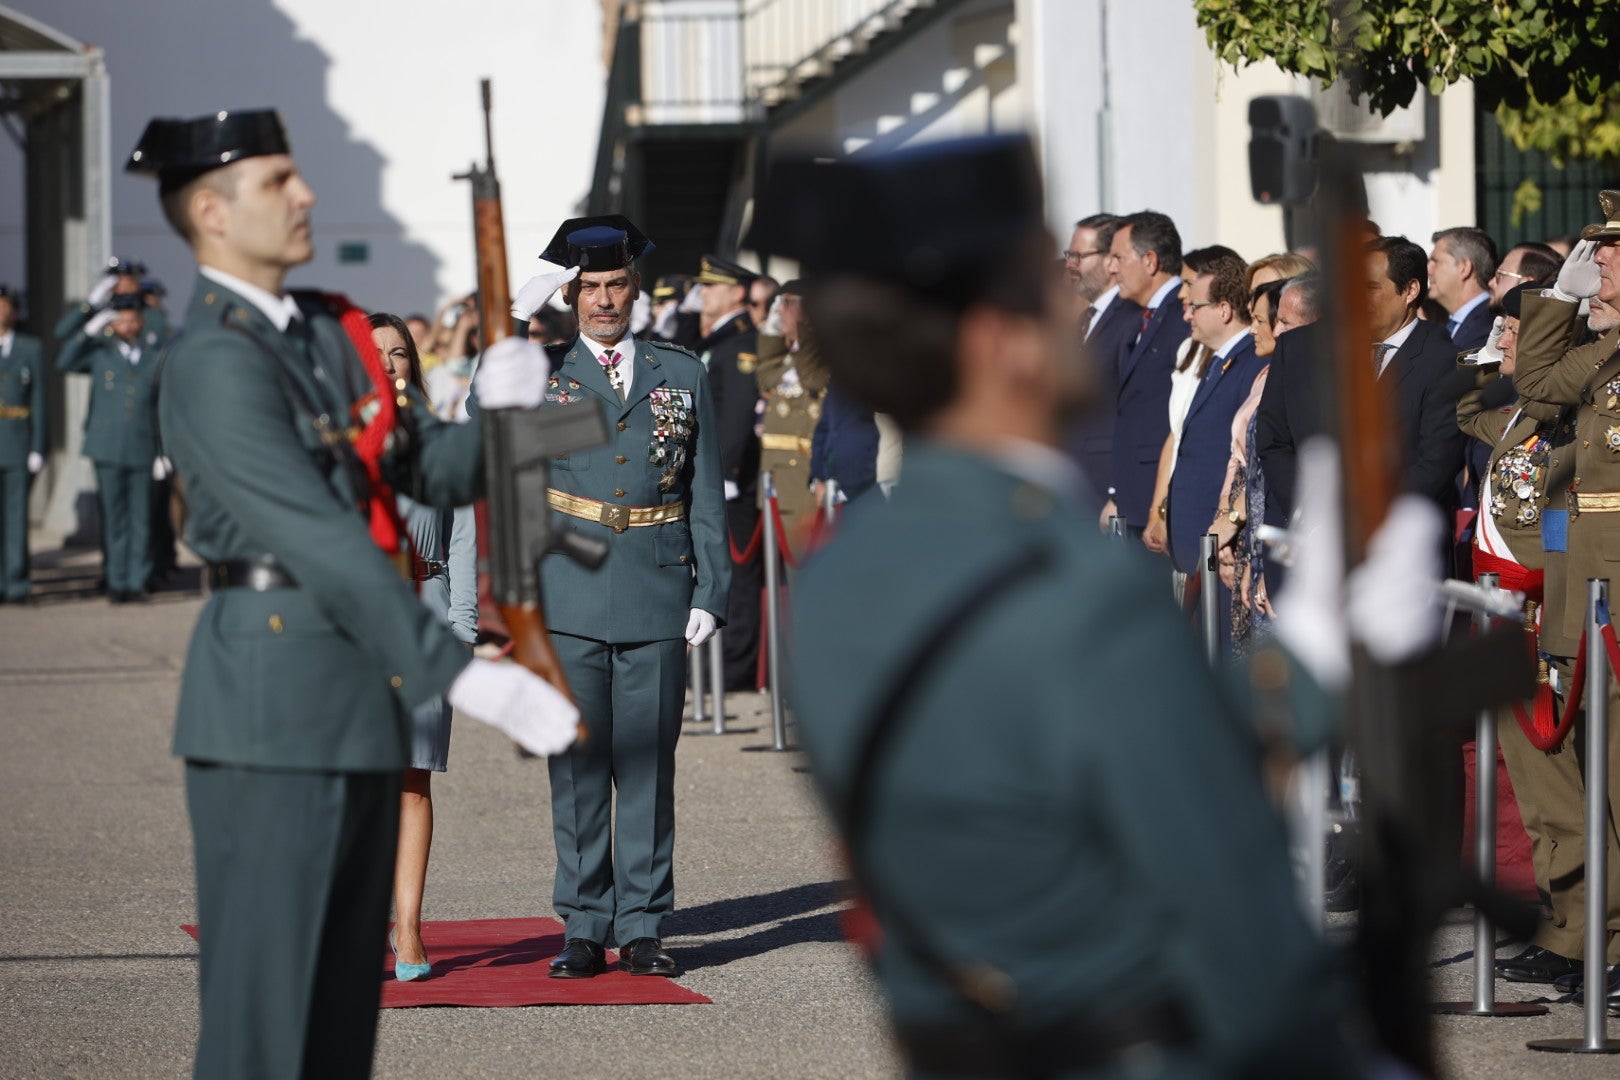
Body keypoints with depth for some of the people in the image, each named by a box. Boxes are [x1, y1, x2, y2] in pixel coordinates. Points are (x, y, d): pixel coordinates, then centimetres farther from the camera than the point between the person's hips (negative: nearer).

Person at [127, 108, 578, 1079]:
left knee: (344, 987, 13)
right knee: (264, 994, -5)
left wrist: (501, 411, -8)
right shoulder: (215, 367, -16)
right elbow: (325, 543, -22)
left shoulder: (332, 332, 13)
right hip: (276, 697, -9)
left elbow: (438, 471, 15)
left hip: (361, 697, 9)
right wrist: (464, 678, -26)